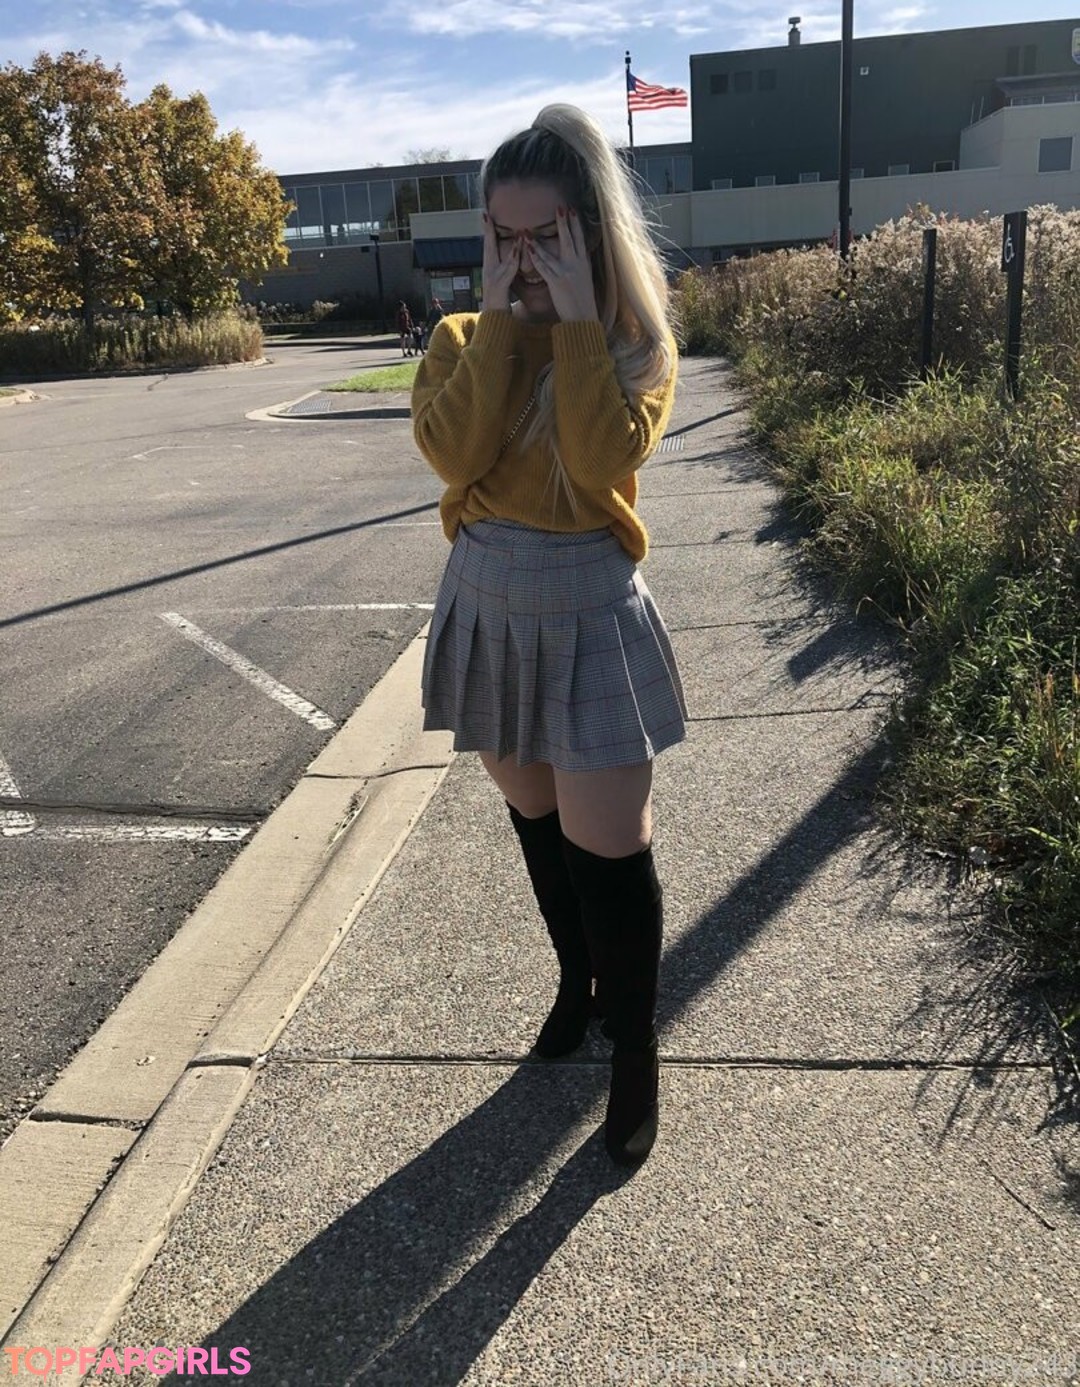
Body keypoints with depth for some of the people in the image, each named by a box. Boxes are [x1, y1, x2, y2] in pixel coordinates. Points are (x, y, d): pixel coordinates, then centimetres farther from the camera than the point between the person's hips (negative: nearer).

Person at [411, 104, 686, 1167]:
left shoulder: (639, 342, -3)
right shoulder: (464, 338, 3)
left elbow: (603, 461, -23)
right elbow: (452, 452, -16)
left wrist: (577, 318, -19)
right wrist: (502, 319, -15)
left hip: (590, 613, -3)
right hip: (487, 605, 4)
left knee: (608, 849, -2)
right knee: (536, 819, 18)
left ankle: (635, 1051, 21)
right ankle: (576, 981, 43)